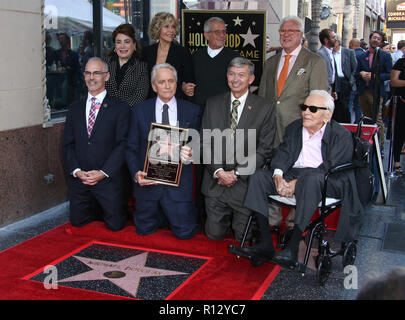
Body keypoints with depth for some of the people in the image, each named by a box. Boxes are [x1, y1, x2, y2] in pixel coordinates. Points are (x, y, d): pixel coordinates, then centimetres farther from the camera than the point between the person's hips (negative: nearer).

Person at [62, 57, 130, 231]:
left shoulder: (120, 107, -3)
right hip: (79, 178, 4)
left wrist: (103, 173, -17)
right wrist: (76, 171, -8)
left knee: (115, 224, -1)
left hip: (108, 178, -3)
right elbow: (67, 144, 8)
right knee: (77, 221, 8)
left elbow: (123, 144, -9)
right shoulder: (75, 108, 11)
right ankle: (97, 210, 37)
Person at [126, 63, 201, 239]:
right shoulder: (139, 110, 3)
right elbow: (132, 148, 4)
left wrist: (191, 154, -18)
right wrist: (136, 173, -13)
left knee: (185, 232, 1)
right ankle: (163, 214, 41)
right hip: (147, 181, 1)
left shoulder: (192, 110, 2)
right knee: (144, 229, 11)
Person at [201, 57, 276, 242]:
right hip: (215, 180, 3)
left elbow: (264, 149, -6)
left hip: (245, 182, -2)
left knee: (244, 236, 3)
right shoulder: (213, 104, 5)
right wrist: (218, 171, -11)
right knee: (215, 234, 7)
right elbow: (205, 142, 3)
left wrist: (237, 173, -13)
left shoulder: (264, 108, -3)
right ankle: (228, 218, 37)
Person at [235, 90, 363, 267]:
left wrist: (297, 182, -21)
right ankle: (265, 244, -21)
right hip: (292, 175, 6)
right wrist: (278, 175, -16)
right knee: (258, 176, -17)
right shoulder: (294, 128, 17)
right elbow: (283, 153, 7)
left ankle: (293, 247, -36)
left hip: (325, 181, -5)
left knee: (310, 179, -40)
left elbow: (330, 167, -12)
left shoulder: (342, 134, -1)